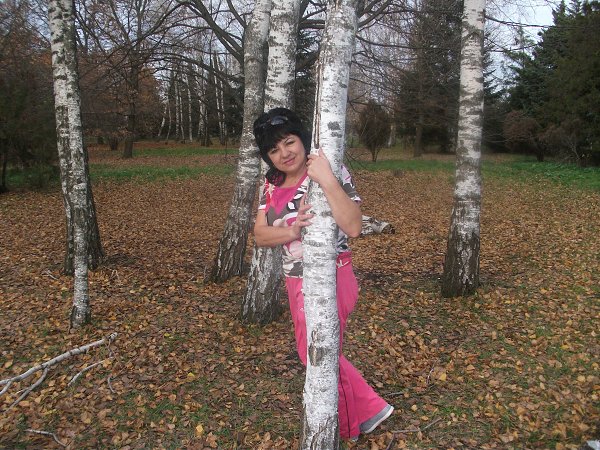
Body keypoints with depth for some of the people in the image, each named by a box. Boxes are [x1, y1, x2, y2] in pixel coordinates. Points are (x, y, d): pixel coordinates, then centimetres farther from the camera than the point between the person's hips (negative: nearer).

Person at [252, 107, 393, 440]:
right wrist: (290, 231, -23)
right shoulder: (272, 184, 3)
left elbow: (353, 227, -29)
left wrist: (327, 179, -36)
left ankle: (349, 427, 35)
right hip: (297, 283, 8)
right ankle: (370, 409, 42)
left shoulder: (332, 173, -16)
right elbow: (260, 235, -4)